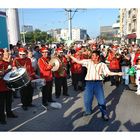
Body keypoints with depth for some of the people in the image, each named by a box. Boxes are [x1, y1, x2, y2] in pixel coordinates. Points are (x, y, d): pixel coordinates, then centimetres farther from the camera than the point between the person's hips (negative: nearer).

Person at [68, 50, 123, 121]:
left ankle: (104, 114, 21)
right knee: (87, 98, 13)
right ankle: (88, 111, 39)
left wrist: (117, 73, -10)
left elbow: (108, 73, 0)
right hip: (89, 83, 2)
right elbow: (78, 61, 3)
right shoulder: (88, 61, 2)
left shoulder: (102, 65, -1)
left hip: (98, 83, -2)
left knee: (101, 99, 2)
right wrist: (70, 56, 0)